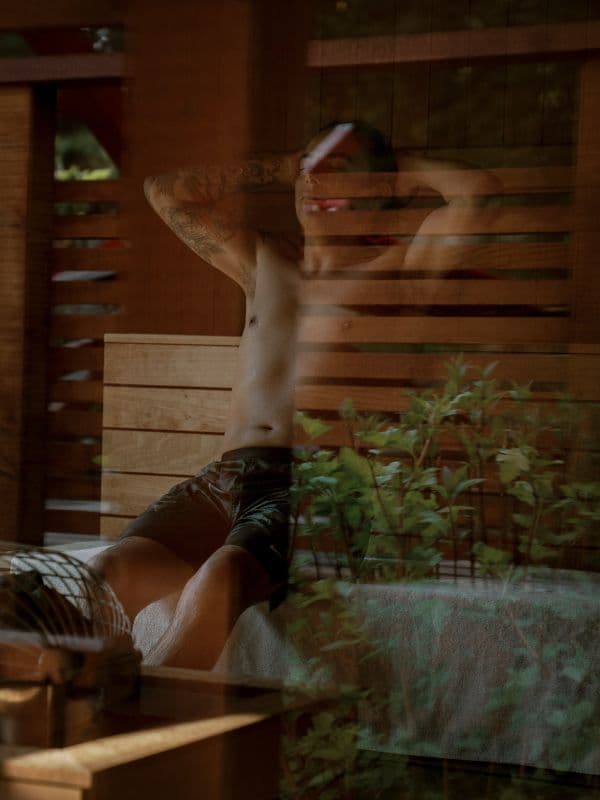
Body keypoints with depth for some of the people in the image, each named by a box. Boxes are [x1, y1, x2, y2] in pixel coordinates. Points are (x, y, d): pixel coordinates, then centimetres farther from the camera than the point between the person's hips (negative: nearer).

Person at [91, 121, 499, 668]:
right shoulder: (265, 262, 30)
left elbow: (476, 192, -2)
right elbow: (165, 191, 36)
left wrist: (404, 170, 19)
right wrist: (281, 169, 34)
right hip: (222, 479, 5)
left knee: (218, 579, -38)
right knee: (109, 573, -27)